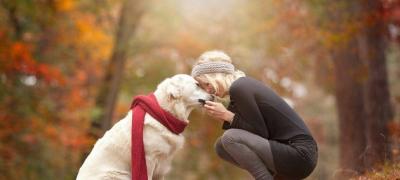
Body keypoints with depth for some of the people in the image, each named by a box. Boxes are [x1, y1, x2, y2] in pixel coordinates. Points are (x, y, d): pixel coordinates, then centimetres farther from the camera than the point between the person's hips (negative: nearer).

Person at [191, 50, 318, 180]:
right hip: (289, 150, 10)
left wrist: (227, 116, -10)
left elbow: (261, 133, -15)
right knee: (222, 147, 10)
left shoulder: (239, 88, -13)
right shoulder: (244, 84, 15)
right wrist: (223, 116, 3)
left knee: (230, 138, -19)